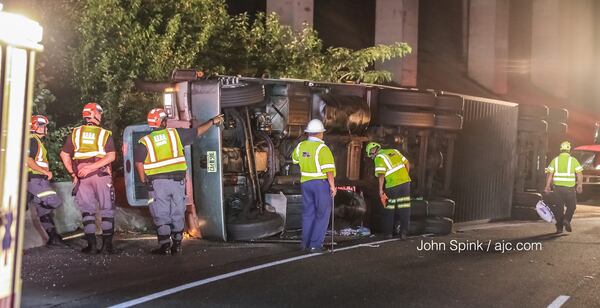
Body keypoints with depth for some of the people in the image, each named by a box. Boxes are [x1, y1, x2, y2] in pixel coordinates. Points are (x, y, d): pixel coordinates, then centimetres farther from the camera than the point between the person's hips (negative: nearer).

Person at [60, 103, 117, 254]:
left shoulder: (75, 133, 8)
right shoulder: (105, 134, 0)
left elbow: (64, 154, 6)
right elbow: (111, 156, -12)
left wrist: (73, 173, 8)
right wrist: (93, 167, -15)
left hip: (82, 177, 3)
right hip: (101, 174, -2)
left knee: (87, 211, 8)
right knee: (107, 210, 6)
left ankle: (92, 244, 5)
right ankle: (107, 244, 3)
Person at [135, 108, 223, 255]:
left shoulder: (144, 142, 1)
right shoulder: (175, 133, 4)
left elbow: (139, 163, -7)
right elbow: (197, 131, 13)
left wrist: (144, 180, 5)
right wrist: (212, 121, 27)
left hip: (157, 182, -1)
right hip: (177, 180, 1)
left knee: (161, 216, 5)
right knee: (178, 214, 11)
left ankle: (165, 246, 4)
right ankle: (177, 244, 15)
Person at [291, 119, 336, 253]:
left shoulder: (301, 146, 3)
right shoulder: (322, 148, -17)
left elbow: (294, 158, 24)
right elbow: (328, 169, -21)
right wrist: (332, 186, -17)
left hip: (306, 183, 6)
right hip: (322, 183, -6)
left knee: (308, 213, 15)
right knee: (322, 214, 2)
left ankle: (306, 242, 17)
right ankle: (316, 244, -2)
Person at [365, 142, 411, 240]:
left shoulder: (379, 158, -5)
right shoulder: (394, 151, 14)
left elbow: (381, 175, -16)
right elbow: (407, 164, 17)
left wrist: (380, 190, -14)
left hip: (393, 185, -5)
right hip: (405, 182, 5)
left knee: (389, 210, 13)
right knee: (404, 209, 6)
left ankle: (389, 232, 18)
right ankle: (404, 233, 5)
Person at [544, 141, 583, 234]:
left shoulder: (555, 160, 5)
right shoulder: (573, 160, -2)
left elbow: (549, 174, -1)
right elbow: (579, 174, -8)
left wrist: (548, 186, 2)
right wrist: (580, 185, -1)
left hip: (557, 187, 3)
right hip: (569, 188, -3)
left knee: (559, 207, 10)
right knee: (571, 206, 12)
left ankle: (559, 227, 8)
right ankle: (567, 220, -11)